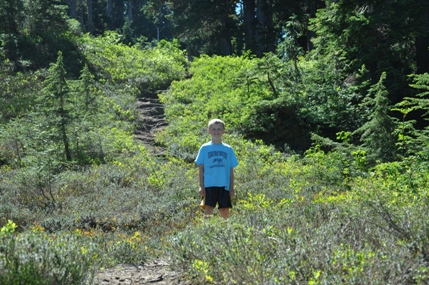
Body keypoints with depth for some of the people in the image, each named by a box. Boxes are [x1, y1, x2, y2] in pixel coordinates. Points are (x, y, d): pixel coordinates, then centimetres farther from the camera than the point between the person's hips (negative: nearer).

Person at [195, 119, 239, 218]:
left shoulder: (228, 149, 10)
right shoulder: (204, 148, 6)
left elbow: (231, 170, 11)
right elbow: (201, 168, 5)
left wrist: (231, 187, 6)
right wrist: (201, 186, -2)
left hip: (224, 185, 2)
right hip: (209, 185, -2)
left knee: (225, 211, 3)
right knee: (208, 209, -7)